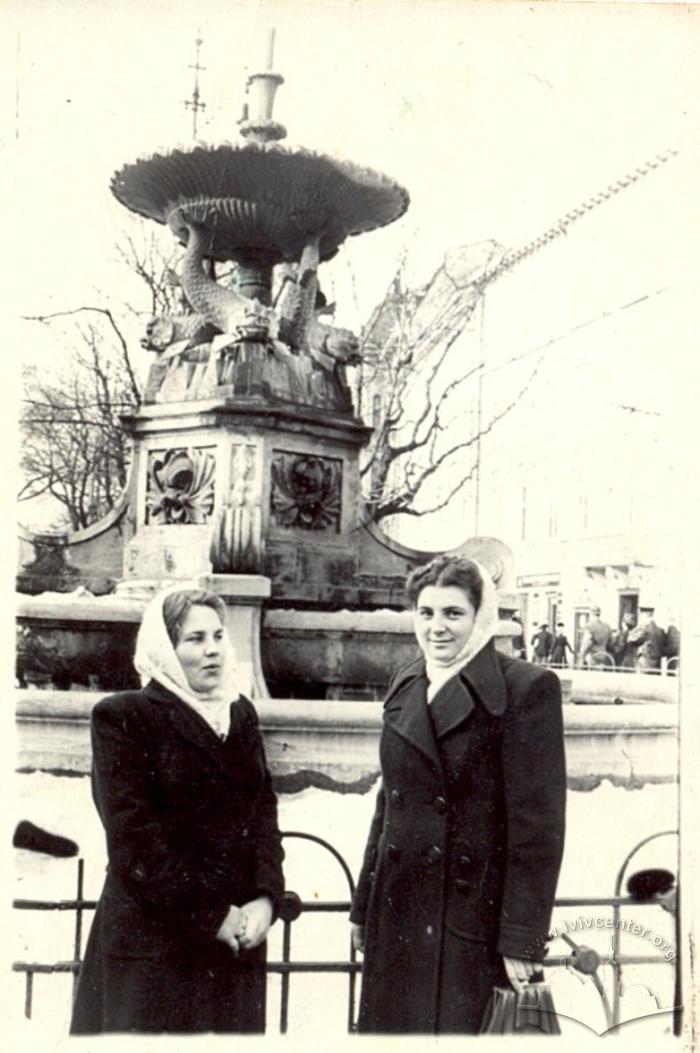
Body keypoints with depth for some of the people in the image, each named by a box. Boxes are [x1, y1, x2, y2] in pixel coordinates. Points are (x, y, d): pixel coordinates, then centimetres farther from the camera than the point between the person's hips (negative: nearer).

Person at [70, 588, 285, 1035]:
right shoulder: (122, 716, -5)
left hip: (237, 934, 5)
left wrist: (266, 898, -6)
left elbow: (264, 811, 9)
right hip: (154, 939, -5)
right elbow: (134, 833, -12)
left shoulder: (241, 714, 13)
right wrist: (209, 913, -13)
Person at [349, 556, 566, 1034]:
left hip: (473, 918, -6)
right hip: (398, 914, 6)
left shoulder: (526, 687, -10)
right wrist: (363, 906, 15)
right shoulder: (406, 685, 9)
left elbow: (538, 824, -12)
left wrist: (522, 939, -14)